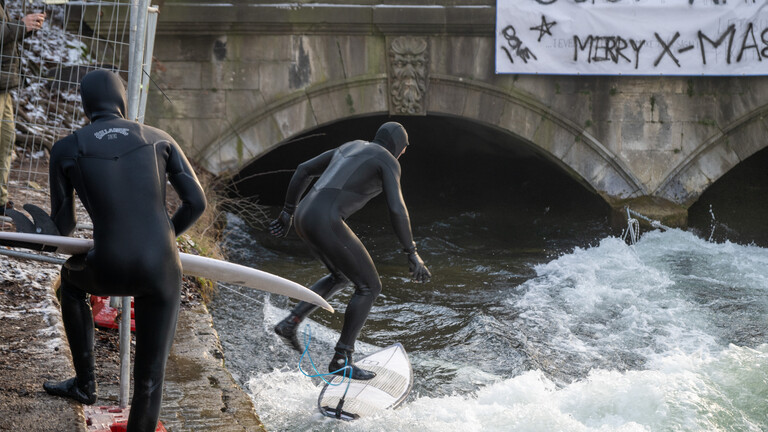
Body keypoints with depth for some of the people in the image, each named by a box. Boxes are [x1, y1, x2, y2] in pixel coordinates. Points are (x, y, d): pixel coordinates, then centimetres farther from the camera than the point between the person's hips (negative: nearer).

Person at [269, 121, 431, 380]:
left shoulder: (351, 148, 25)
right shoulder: (388, 161, 0)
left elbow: (303, 171, 26)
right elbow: (396, 209, -13)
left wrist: (288, 212, 29)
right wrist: (412, 253, -8)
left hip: (304, 217, 9)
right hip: (326, 224, -9)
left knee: (341, 277, 29)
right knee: (370, 286, 2)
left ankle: (290, 323, 21)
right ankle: (341, 359, 4)